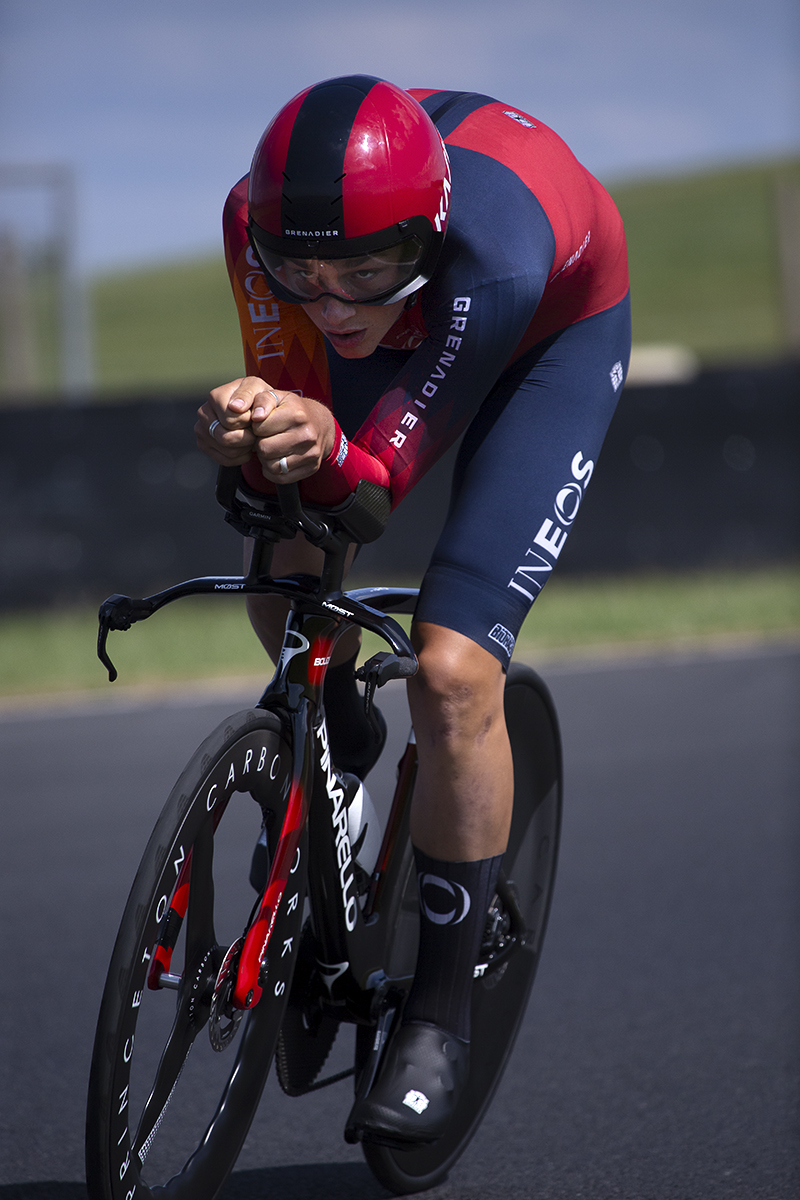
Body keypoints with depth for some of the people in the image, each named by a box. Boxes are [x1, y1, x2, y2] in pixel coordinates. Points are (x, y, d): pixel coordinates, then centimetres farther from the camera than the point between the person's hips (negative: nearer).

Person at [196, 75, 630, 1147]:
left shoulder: (493, 257, -45)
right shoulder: (263, 220, -34)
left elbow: (382, 474, -36)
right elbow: (285, 397, -25)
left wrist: (327, 450, -58)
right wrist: (250, 439, -48)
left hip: (555, 333, -5)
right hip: (410, 321, 5)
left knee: (454, 673, -18)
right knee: (284, 582, -8)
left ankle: (442, 1009, -2)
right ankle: (337, 751, 30)